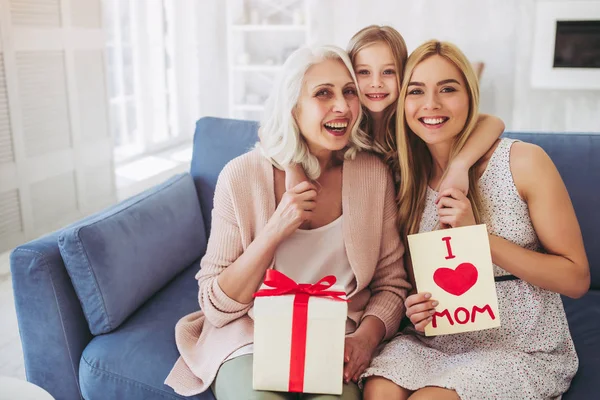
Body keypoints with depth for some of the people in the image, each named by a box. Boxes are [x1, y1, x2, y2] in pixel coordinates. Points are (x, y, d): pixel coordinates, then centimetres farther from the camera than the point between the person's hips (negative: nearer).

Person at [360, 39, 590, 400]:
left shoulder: (524, 162, -10)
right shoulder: (407, 179, 2)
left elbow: (577, 279, -10)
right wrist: (416, 306, -10)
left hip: (523, 352, -2)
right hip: (434, 342, 3)